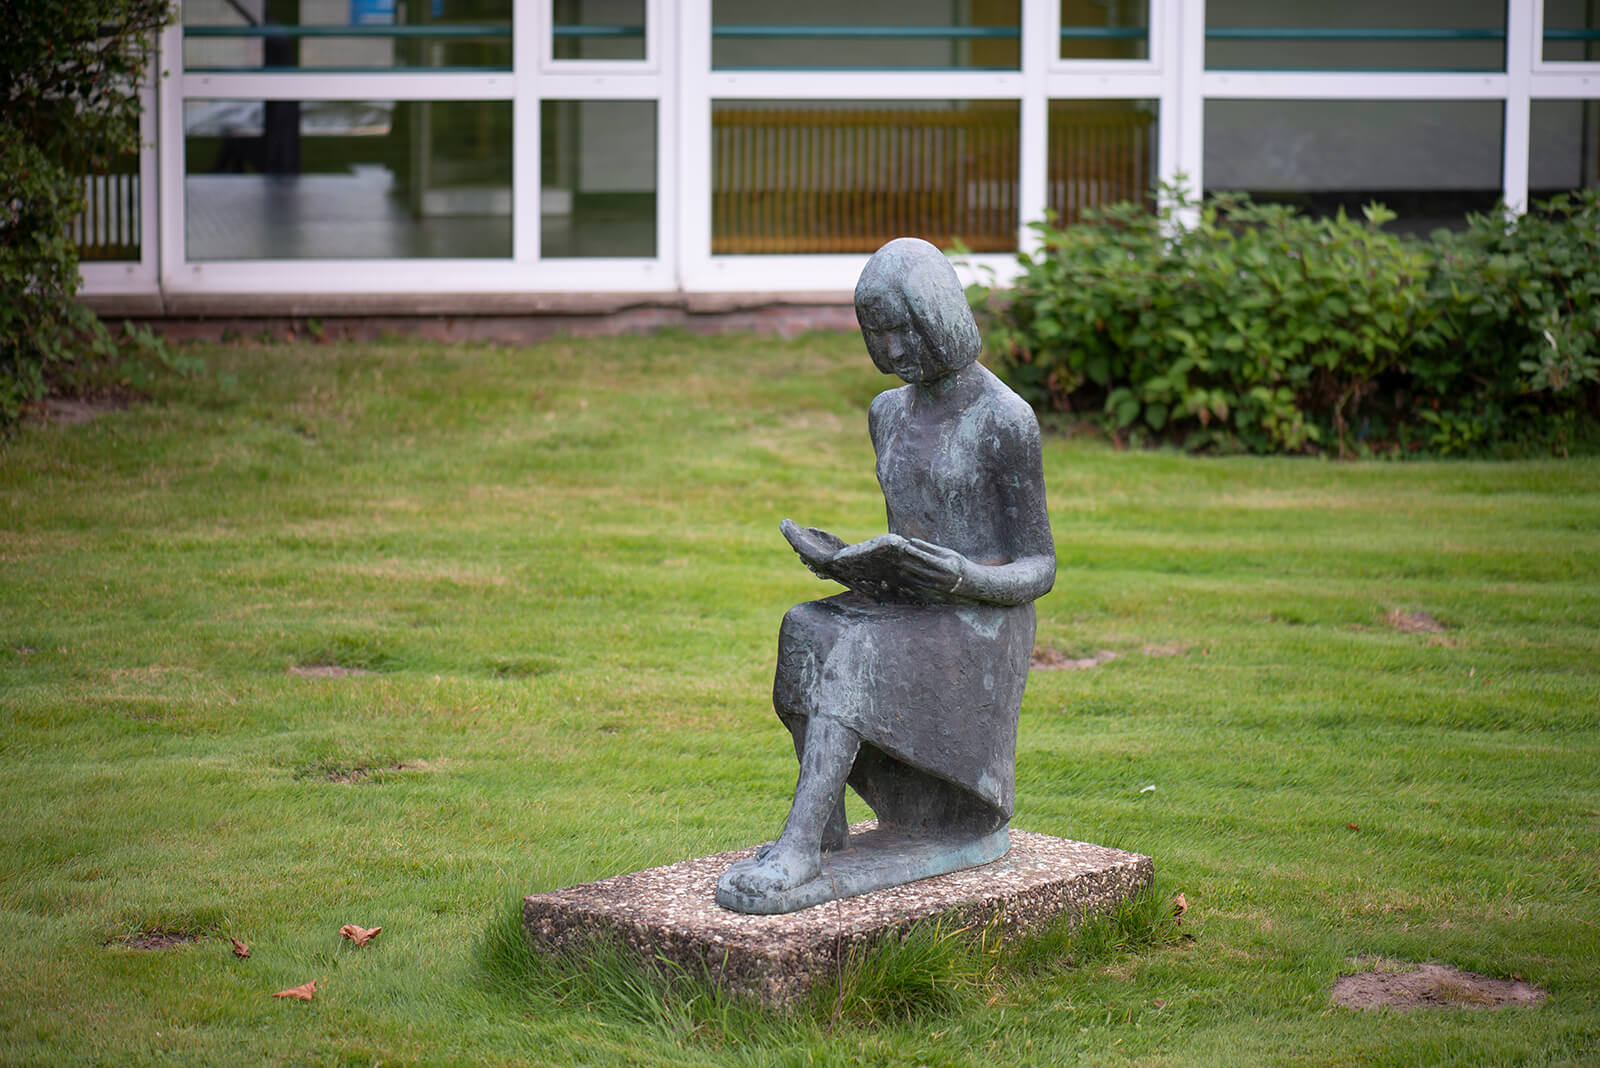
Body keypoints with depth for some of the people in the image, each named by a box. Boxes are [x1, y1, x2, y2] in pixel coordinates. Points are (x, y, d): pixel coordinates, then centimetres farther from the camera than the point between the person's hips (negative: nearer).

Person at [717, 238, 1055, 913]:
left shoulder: (1007, 421, -10)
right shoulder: (890, 412, 13)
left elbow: (1037, 570, -7)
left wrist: (967, 579, -28)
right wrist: (842, 563, -1)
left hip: (980, 633, -6)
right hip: (909, 621, 7)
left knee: (841, 652, -32)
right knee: (803, 632, -25)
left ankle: (797, 847, -37)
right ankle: (827, 826, -22)